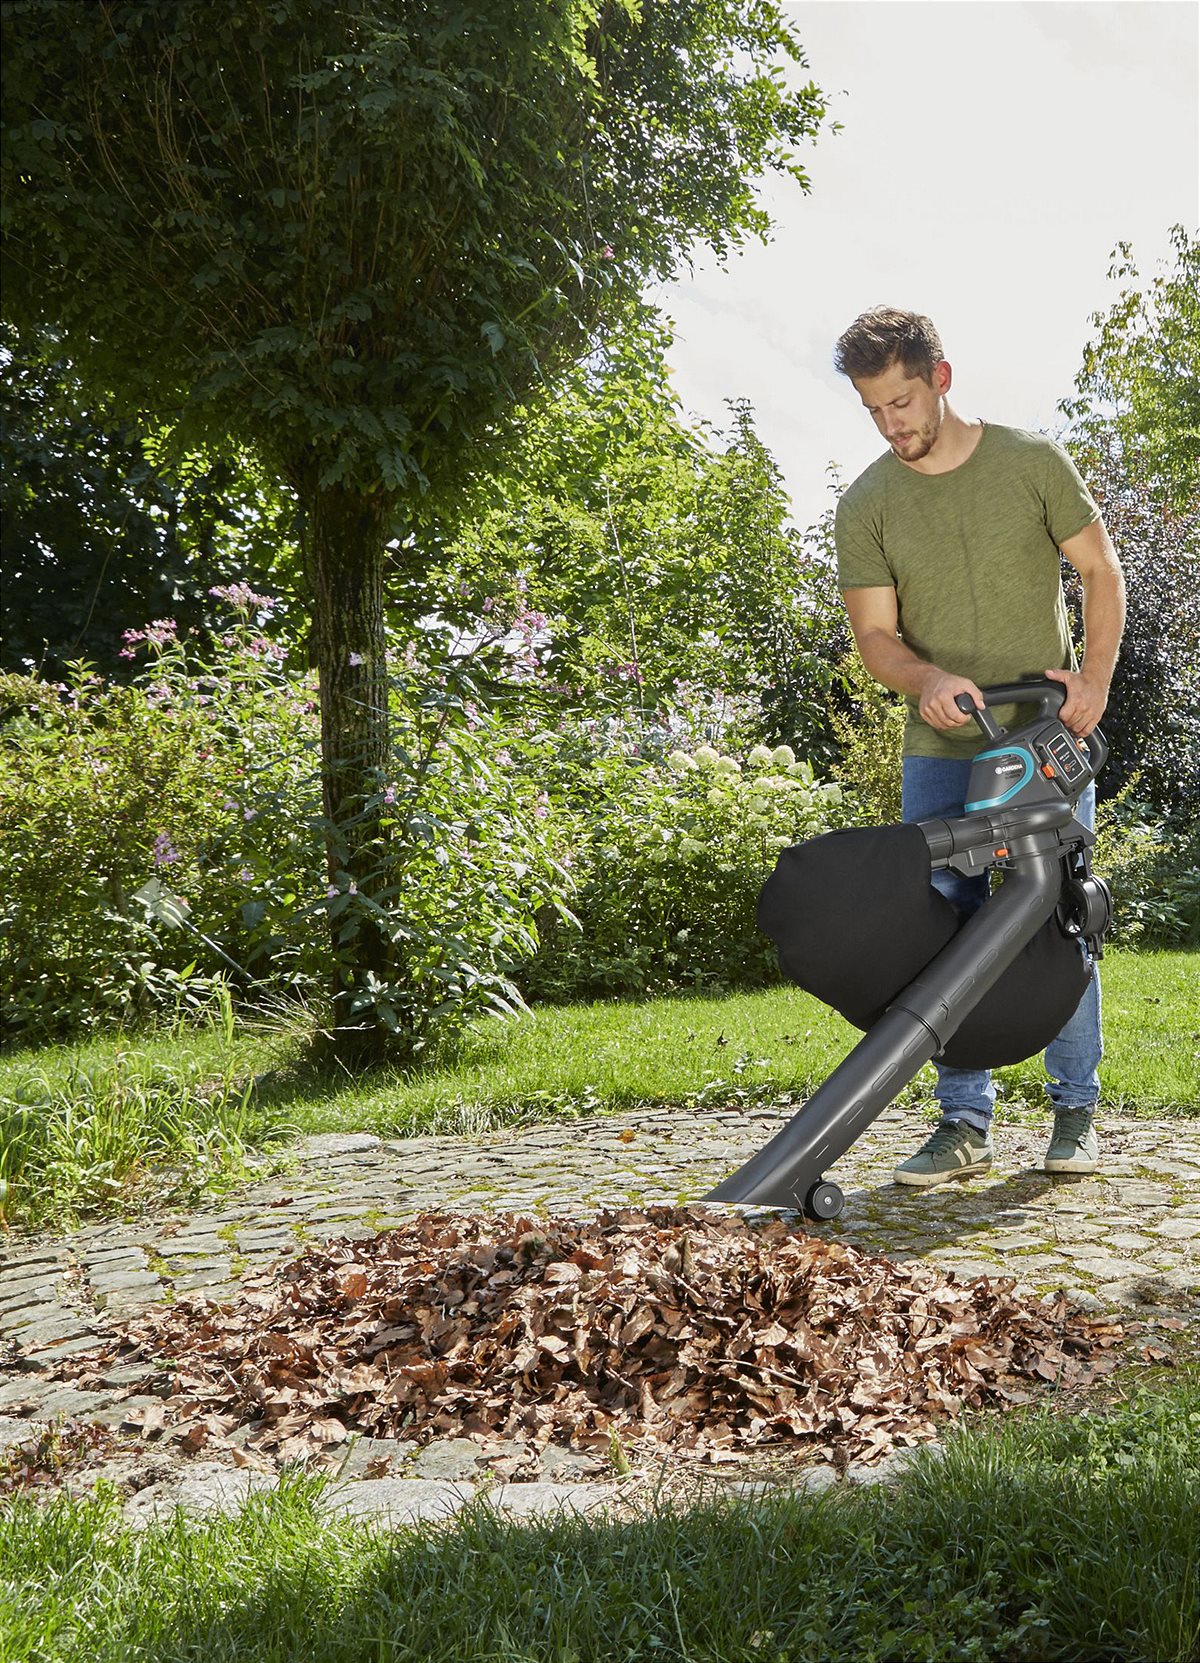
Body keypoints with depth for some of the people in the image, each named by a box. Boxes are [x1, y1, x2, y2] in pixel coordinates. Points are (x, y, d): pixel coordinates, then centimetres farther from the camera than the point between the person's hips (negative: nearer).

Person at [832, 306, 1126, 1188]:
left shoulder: (1032, 461, -2)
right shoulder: (866, 505, 1)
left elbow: (1102, 570, 4)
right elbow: (876, 632, 0)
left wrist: (1096, 674, -11)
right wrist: (928, 678, -21)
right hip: (941, 752, 2)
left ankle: (1077, 1111, 16)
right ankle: (965, 1123, 10)